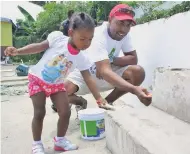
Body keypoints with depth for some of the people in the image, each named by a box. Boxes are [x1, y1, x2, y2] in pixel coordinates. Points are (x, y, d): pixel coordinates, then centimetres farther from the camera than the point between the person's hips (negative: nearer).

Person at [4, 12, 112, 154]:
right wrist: (17, 51, -24)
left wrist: (98, 97, -18)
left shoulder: (82, 58, -14)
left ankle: (60, 140, 19)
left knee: (66, 112, -4)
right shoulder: (57, 38, -22)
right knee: (39, 113, -7)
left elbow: (88, 79, -13)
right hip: (37, 79, -3)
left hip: (56, 84, 3)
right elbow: (39, 47, -14)